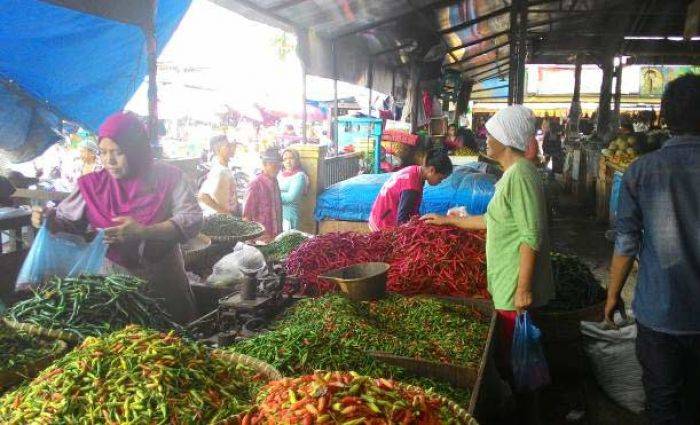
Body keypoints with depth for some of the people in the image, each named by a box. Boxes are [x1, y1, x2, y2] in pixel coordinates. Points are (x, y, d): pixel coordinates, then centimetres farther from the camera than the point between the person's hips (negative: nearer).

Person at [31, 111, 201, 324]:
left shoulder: (168, 176, -8)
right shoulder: (93, 185, -2)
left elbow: (192, 219, -17)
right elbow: (66, 221, 4)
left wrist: (143, 233, -29)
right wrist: (48, 219, -19)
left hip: (164, 282, -1)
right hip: (113, 282, 1)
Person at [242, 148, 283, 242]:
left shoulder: (274, 181, 7)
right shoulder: (256, 183, -14)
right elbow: (247, 214, -12)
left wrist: (279, 231, 12)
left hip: (275, 234, 7)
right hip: (261, 235, -6)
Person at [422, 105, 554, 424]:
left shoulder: (520, 174, -17)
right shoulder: (512, 173, 13)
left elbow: (531, 236, -22)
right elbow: (494, 220, 23)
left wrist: (523, 289, -22)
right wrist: (449, 220, 28)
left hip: (515, 290, -10)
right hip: (506, 286, 10)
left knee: (512, 361, 2)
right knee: (511, 357, 19)